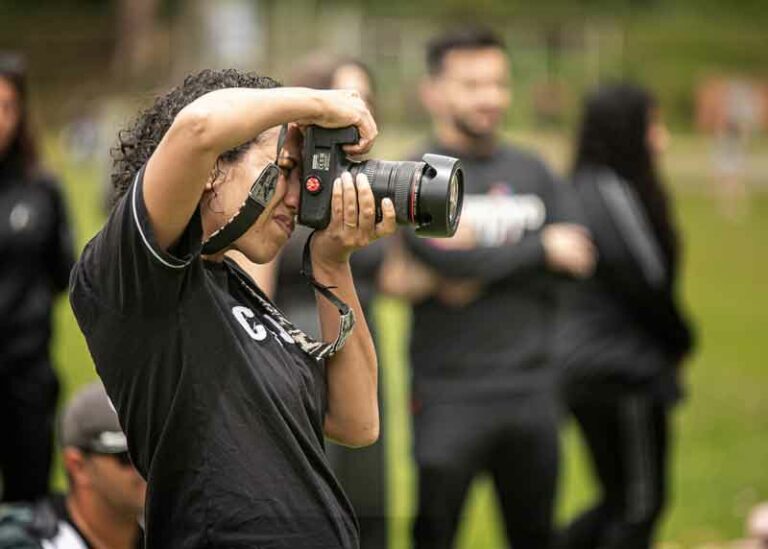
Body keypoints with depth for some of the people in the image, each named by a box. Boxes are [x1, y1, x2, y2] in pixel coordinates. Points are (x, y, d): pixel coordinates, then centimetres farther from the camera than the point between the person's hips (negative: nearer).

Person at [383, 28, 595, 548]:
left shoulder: (532, 171, 11)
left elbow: (561, 270, 2)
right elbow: (442, 257, -20)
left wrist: (468, 280, -11)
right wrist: (540, 250, -8)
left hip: (530, 386, 5)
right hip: (450, 394, -5)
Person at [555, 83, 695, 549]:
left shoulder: (583, 188, 11)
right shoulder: (611, 192, -18)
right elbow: (645, 282, -17)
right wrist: (680, 340, 0)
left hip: (582, 367, 9)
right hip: (620, 369, -9)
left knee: (619, 502, 18)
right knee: (639, 507, 1)